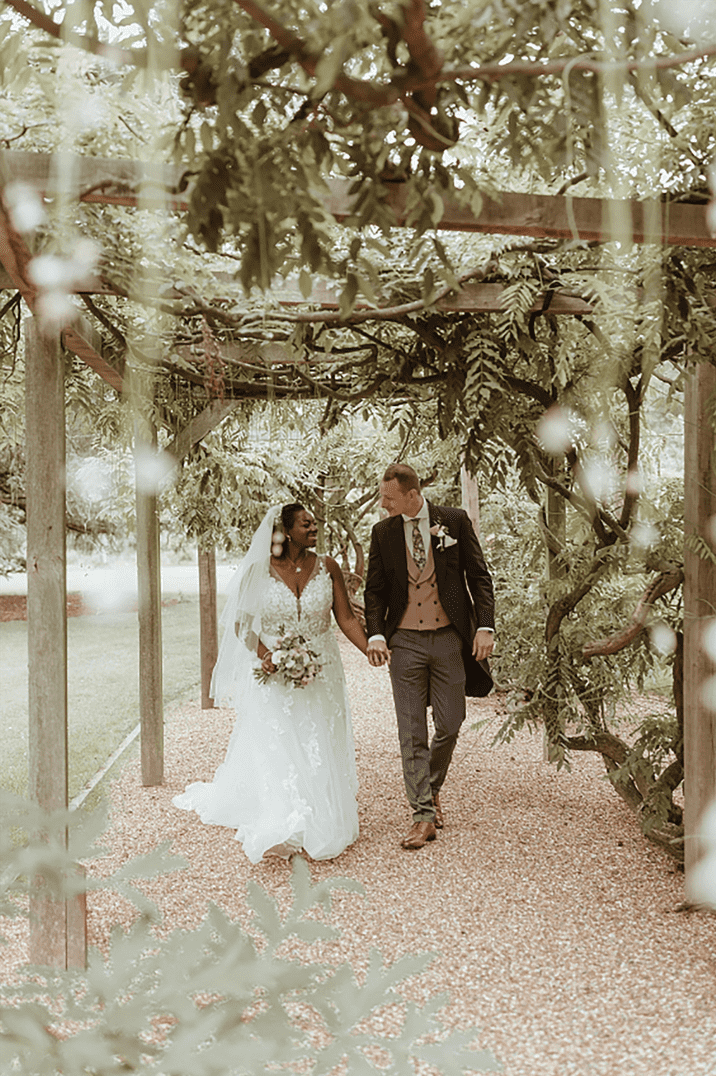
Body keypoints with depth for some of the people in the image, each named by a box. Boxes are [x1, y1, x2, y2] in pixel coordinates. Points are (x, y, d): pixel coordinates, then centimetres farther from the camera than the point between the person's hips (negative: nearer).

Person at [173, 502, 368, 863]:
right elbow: (242, 623, -1)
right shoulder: (259, 572, -5)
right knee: (274, 750, -2)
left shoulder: (327, 568, 0)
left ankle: (320, 826, 19)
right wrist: (264, 654, -18)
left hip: (320, 674, 2)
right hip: (273, 676, -2)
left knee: (319, 749, 6)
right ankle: (277, 830, 5)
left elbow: (346, 618, 0)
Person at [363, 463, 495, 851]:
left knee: (449, 725, 5)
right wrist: (375, 634, -8)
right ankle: (423, 814, 8)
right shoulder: (383, 532, 5)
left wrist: (485, 626, -8)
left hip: (450, 639, -1)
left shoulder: (454, 521, 0)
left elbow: (479, 576, 2)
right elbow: (374, 590, 8)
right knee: (412, 732, 0)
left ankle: (431, 788, 32)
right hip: (405, 642, 1)